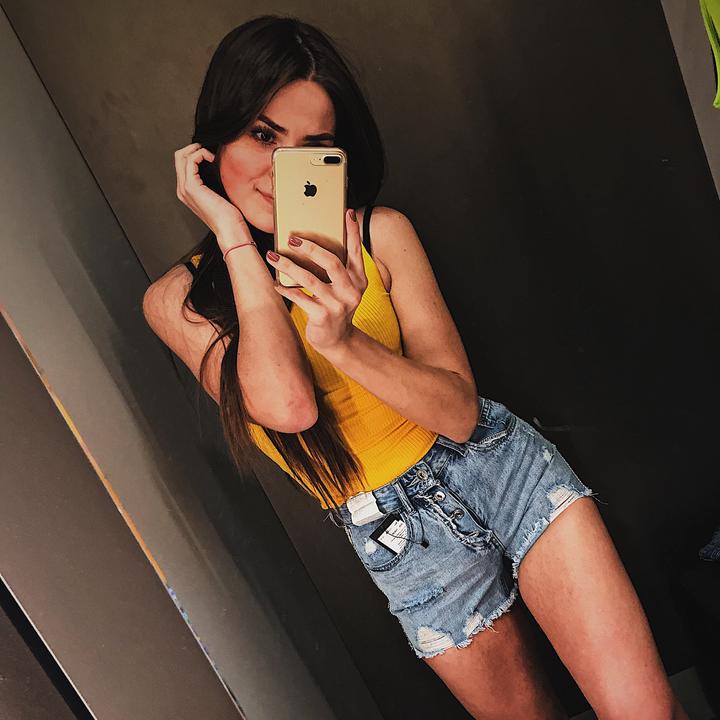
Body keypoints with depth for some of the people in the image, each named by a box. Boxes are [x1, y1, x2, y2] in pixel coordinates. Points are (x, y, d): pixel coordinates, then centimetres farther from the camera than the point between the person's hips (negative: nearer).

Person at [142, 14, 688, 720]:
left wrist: (343, 342, -27)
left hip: (503, 467, 0)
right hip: (398, 540, 0)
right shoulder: (177, 298, -6)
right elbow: (287, 404, -25)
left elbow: (460, 412, -10)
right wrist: (236, 238, -19)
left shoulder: (382, 234, -6)